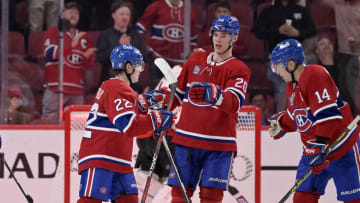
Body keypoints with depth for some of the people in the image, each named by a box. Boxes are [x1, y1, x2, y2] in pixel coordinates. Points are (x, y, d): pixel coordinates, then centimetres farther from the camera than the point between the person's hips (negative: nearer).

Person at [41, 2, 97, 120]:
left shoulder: (83, 36, 21)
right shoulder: (53, 32, 6)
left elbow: (88, 63, 21)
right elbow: (50, 52, -11)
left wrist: (88, 57, -4)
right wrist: (72, 44, -17)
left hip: (77, 89, 5)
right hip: (55, 87, -5)